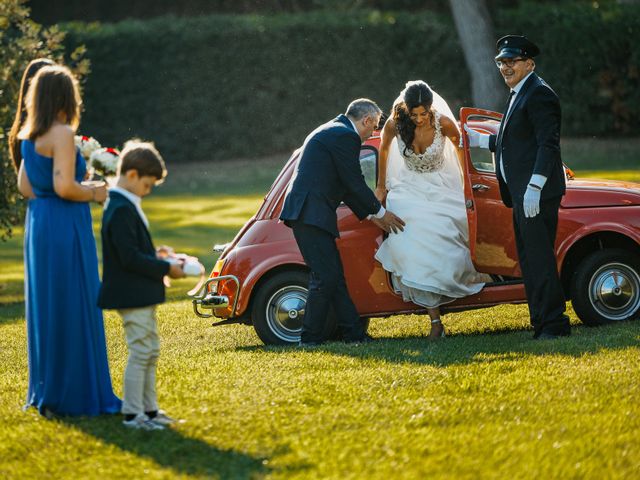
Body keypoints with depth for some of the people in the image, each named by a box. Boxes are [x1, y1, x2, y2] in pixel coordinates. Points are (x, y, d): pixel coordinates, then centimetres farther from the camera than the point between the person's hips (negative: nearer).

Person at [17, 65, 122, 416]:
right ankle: (76, 395, 2)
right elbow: (64, 187, -22)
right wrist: (94, 193, -7)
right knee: (73, 311, -2)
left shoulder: (30, 137, 10)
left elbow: (24, 185, 18)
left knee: (46, 309, 14)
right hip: (65, 228, -9)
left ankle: (46, 391, 20)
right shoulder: (61, 134, -16)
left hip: (39, 225, 9)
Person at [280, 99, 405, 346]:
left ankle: (354, 333, 13)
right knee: (326, 277, -9)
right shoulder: (346, 136, -9)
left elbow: (345, 186, 27)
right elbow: (355, 183, -9)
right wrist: (380, 212, 4)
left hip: (306, 212, 11)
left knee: (334, 276, 11)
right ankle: (310, 338, -5)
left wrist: (370, 215, 27)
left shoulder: (332, 131, 24)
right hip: (311, 213, -11)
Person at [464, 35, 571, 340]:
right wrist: (479, 140, 24)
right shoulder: (519, 95, 20)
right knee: (529, 259, 12)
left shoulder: (539, 94, -11)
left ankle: (553, 324, -8)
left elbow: (548, 144, -19)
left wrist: (534, 188, -25)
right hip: (521, 194, 11)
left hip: (536, 194, -11)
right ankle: (542, 324, 16)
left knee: (539, 258, -11)